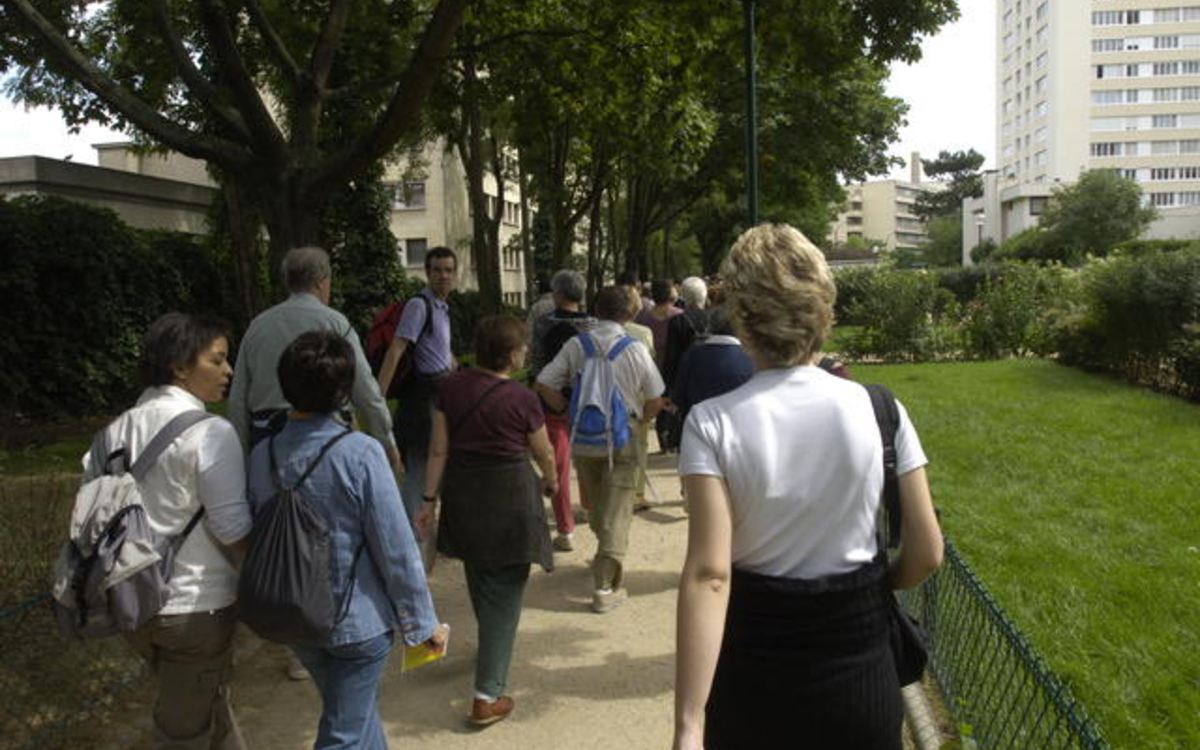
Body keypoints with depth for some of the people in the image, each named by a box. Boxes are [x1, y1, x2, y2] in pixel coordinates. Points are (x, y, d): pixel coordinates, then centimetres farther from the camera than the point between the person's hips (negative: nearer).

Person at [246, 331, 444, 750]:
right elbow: (397, 550, -19)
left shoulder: (262, 456, -7)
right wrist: (422, 623, -7)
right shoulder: (360, 454, -23)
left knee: (360, 713, 27)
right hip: (358, 621, -5)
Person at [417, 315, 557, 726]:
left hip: (462, 491, 5)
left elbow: (439, 449, -2)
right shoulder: (522, 399, -12)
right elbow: (544, 453, 3)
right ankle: (487, 697, 1)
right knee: (504, 593, 3)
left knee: (481, 583, 26)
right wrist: (551, 480, 22)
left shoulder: (450, 387, -2)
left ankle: (491, 650, 51)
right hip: (509, 495, -5)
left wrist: (429, 498, 4)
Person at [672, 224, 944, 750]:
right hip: (858, 670, 2)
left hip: (749, 675, -1)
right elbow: (926, 552, -6)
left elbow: (708, 573, -23)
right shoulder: (879, 410, -11)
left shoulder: (713, 423, -16)